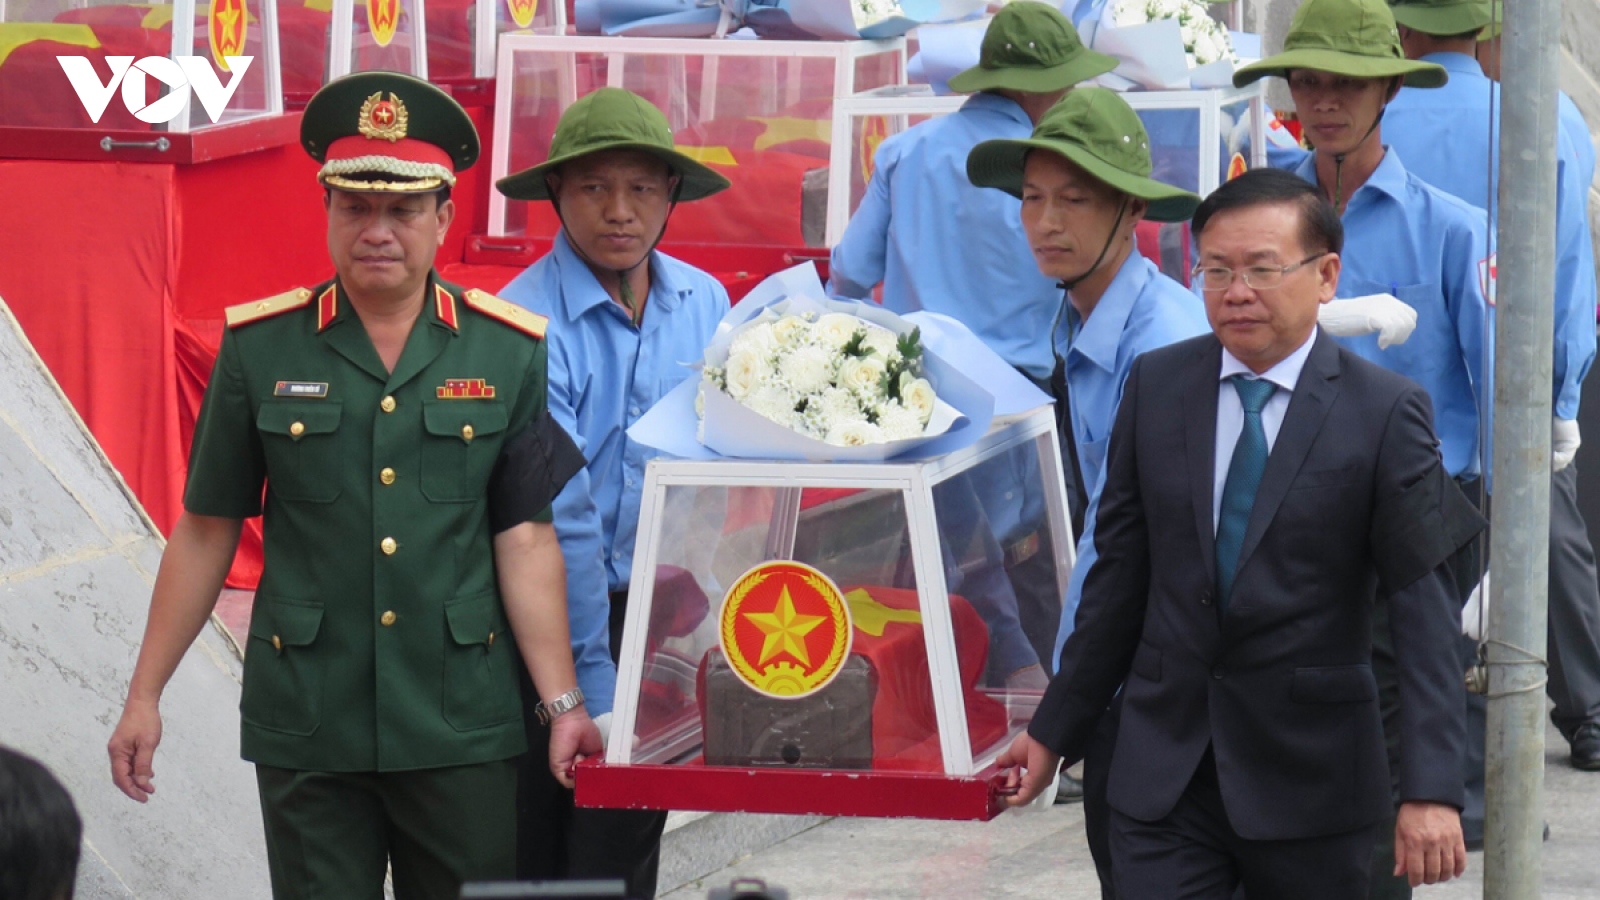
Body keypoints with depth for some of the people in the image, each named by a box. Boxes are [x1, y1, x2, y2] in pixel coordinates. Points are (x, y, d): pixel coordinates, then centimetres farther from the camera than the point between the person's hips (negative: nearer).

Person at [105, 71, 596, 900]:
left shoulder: (510, 353, 0)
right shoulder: (260, 348, 0)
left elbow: (526, 537, -1)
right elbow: (206, 530, 5)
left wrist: (562, 703, -7)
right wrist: (145, 694, 3)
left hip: (462, 732, 0)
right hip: (305, 731, 0)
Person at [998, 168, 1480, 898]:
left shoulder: (1385, 412, -7)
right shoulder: (1155, 386, 5)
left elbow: (1425, 608, -10)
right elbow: (1119, 572, 11)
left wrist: (1431, 789, -18)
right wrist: (1055, 729, 12)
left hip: (1311, 780, -2)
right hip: (1162, 768, 2)